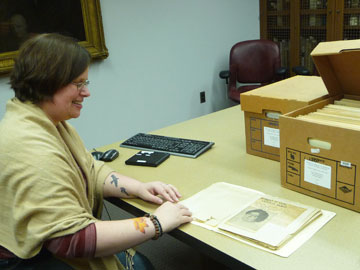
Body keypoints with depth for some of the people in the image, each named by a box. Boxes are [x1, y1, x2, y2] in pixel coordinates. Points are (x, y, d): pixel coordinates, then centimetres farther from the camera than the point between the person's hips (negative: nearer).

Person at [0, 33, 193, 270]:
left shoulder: (50, 123, 2)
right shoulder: (30, 148, -29)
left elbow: (91, 171, 7)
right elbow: (72, 239, -30)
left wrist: (139, 188, -9)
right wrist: (155, 224, -25)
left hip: (56, 247, 8)